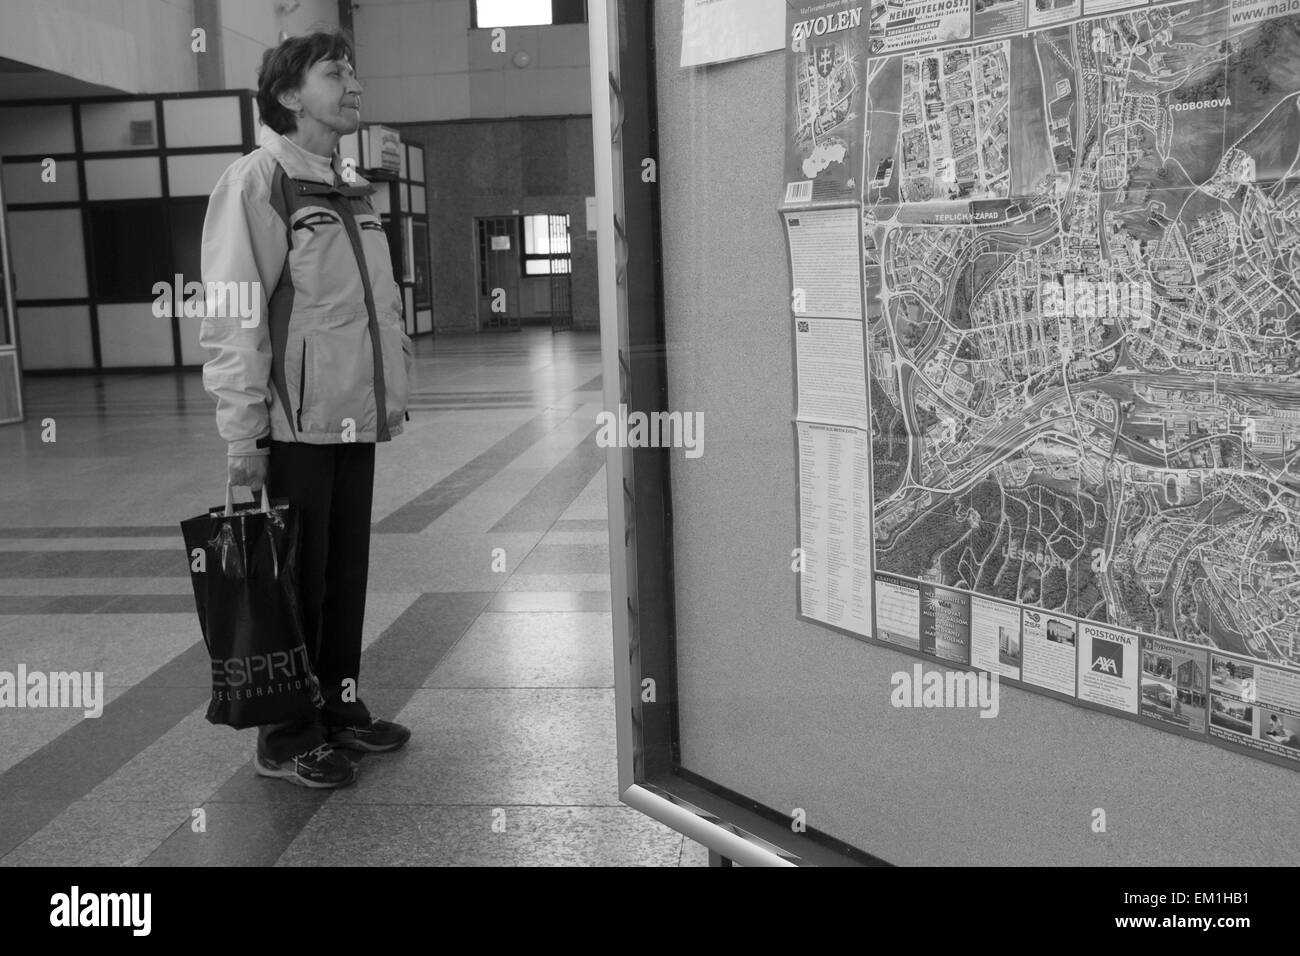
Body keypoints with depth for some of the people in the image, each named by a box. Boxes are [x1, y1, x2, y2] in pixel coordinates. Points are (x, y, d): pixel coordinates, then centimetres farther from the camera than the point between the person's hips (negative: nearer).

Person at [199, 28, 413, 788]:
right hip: (293, 426, -7)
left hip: (355, 420, 7)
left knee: (347, 575, 14)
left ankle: (340, 706, 28)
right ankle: (287, 737, 15)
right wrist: (243, 436, -19)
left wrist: (395, 389, 14)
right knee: (293, 582, 2)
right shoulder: (257, 183, -10)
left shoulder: (354, 188, 14)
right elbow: (232, 319, -16)